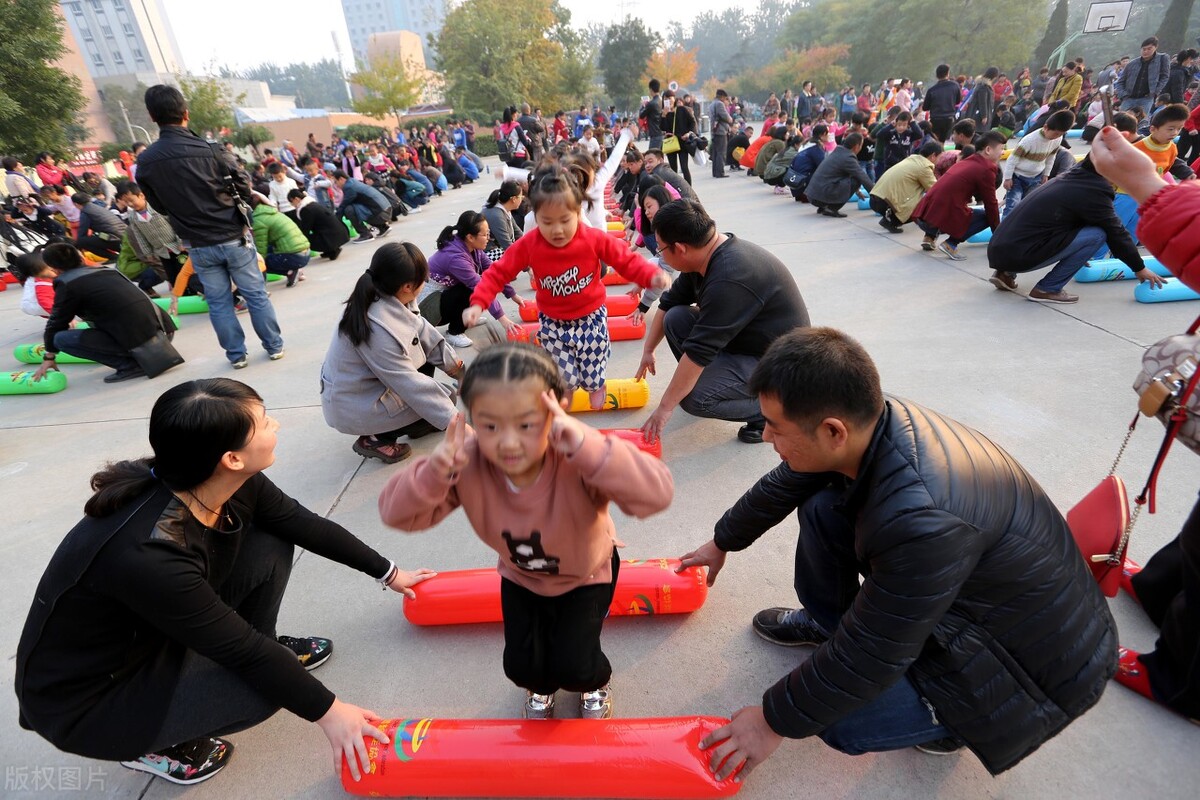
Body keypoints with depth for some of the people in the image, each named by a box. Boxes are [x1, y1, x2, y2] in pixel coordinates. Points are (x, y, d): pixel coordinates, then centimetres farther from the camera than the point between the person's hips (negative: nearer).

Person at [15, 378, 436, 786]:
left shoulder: (235, 484, -18)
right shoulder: (148, 555, -37)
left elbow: (306, 525, -2)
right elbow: (239, 648, -27)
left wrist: (388, 572, 7)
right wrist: (326, 710, -15)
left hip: (156, 631, 7)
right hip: (82, 702, -6)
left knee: (273, 547, -8)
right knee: (268, 679, -23)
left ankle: (264, 648, 16)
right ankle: (152, 744, 5)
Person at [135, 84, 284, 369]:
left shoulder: (145, 161, -3)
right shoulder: (210, 150, -13)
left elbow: (159, 207, 7)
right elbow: (244, 187, -4)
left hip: (198, 245, 2)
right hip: (234, 237, -2)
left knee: (218, 302, 12)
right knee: (256, 295, 8)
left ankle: (237, 355, 17)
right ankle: (274, 346, 15)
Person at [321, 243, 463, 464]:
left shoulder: (389, 297, -10)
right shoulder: (378, 329, -34)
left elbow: (421, 330, 5)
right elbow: (410, 384, -29)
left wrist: (455, 365, 5)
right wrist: (452, 420, -23)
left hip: (369, 382, 9)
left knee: (427, 344, 7)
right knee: (444, 396, -9)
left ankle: (418, 423, 15)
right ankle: (375, 439, 2)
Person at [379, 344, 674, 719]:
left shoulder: (577, 460, -41)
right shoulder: (467, 465, -31)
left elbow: (657, 494, -52)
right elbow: (397, 514, -27)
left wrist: (590, 448, -65)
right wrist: (435, 472, -47)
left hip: (587, 573, -2)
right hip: (521, 577, 3)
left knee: (573, 666, -12)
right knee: (522, 667, -4)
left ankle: (596, 682, 28)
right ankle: (540, 686, 36)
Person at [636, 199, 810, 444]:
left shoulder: (730, 279, -33)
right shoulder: (706, 255, -5)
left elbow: (699, 351, -31)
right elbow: (669, 302, 9)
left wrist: (665, 407, -24)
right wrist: (648, 350, 12)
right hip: (741, 340, 9)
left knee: (694, 398, -23)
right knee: (676, 318, -5)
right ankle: (712, 378, 12)